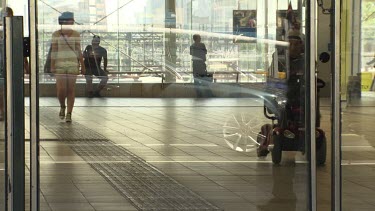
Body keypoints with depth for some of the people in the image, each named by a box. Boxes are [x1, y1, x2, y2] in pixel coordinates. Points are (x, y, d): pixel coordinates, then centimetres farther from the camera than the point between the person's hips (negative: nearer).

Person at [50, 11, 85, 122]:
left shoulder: (76, 34, 2)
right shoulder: (56, 34, -1)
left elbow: (78, 51, 3)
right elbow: (53, 51, -3)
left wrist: (83, 66, 1)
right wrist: (52, 66, -10)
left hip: (73, 65, 1)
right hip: (60, 65, -1)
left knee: (71, 90, -2)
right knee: (61, 90, -8)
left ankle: (69, 114, 4)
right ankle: (62, 107, 23)